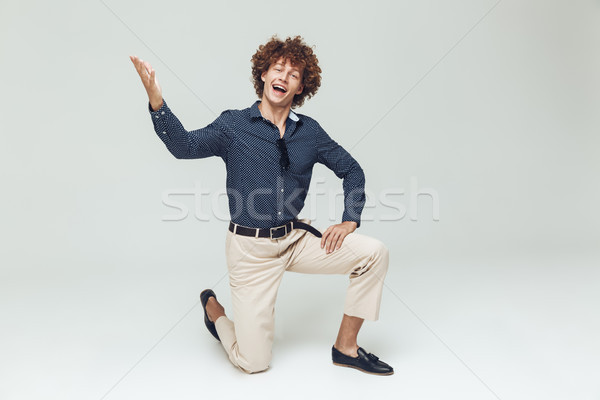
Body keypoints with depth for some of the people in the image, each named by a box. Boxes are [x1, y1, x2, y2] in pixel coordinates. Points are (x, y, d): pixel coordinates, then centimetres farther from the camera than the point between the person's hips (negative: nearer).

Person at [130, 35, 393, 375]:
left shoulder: (310, 132, 3)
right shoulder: (234, 125, -5)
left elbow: (352, 170, 12)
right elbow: (186, 146, -22)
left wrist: (350, 220, 0)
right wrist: (157, 101, -37)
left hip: (297, 239, 4)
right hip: (251, 248, -4)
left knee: (375, 253, -13)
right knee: (253, 362, -1)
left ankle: (346, 347, 4)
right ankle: (213, 309, 33)